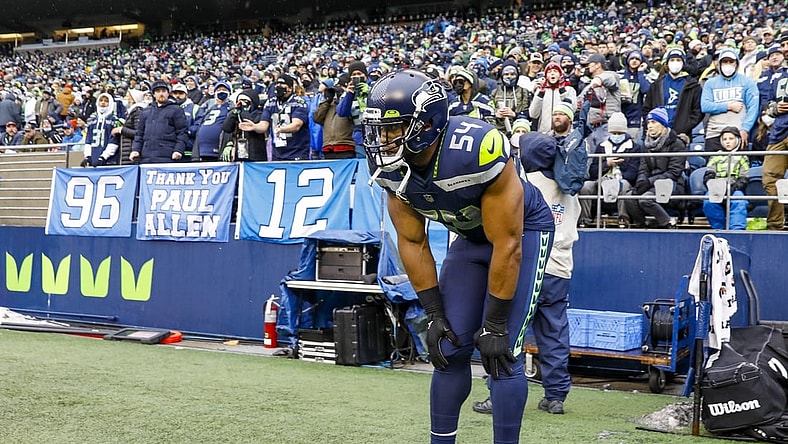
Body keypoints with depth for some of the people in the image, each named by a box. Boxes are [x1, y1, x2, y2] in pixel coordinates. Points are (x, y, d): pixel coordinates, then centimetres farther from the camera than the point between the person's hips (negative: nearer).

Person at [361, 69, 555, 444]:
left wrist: (494, 325, -23)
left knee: (501, 352, -14)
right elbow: (413, 243, -5)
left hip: (523, 232, -5)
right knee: (450, 349, 2)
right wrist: (435, 315, -7)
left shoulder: (476, 150, -37)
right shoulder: (391, 167, -18)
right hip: (470, 238, 6)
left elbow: (507, 245, -29)